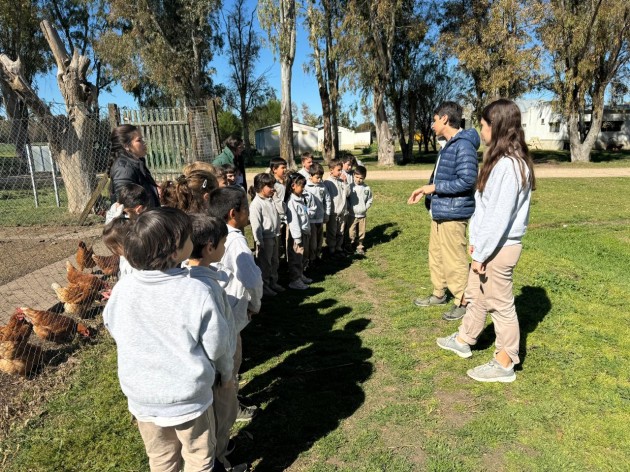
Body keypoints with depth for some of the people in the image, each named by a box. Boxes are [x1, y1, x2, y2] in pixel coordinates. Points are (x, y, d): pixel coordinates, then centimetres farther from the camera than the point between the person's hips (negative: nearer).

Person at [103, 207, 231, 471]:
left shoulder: (123, 288, -15)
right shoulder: (197, 293, -26)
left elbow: (113, 330, 4)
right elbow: (217, 349, -15)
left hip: (142, 399, 4)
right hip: (189, 399, -3)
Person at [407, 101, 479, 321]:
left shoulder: (464, 145, -18)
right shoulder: (448, 145, 15)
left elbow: (467, 180, -25)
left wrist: (434, 187, -18)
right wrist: (425, 190, 9)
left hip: (453, 213, -10)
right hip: (439, 211, 10)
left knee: (454, 260, 0)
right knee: (436, 255, 19)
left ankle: (462, 302, 15)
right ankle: (439, 294, 34)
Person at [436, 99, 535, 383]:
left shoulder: (508, 165, -22)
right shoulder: (501, 160, 9)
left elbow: (500, 216, -23)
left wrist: (481, 253, -17)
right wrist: (476, 241, 13)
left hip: (499, 248, -9)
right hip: (489, 244, 9)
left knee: (500, 305, 5)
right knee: (475, 295, 22)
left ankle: (505, 365, 22)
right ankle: (464, 340, 41)